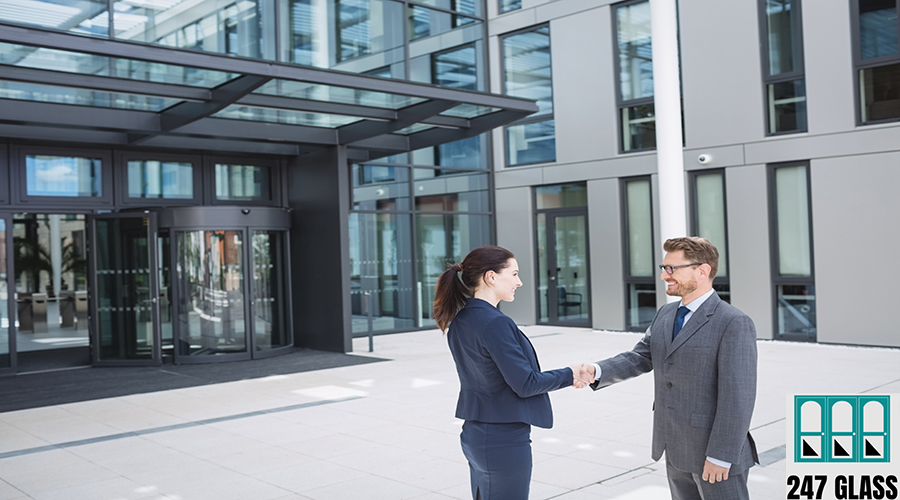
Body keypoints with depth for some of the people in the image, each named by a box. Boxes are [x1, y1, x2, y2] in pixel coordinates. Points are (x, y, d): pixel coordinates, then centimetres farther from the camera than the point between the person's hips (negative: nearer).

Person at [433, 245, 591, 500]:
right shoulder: (495, 323, -21)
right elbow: (525, 384, -19)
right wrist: (569, 375, -3)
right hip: (503, 441, -9)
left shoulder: (459, 322, 6)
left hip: (474, 433, 9)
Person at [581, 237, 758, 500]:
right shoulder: (665, 315, 8)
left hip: (717, 453, -7)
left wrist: (721, 457, -21)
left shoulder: (734, 323, -17)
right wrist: (597, 371, -14)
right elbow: (640, 358, 4)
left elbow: (737, 397, -20)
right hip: (677, 451, 8)